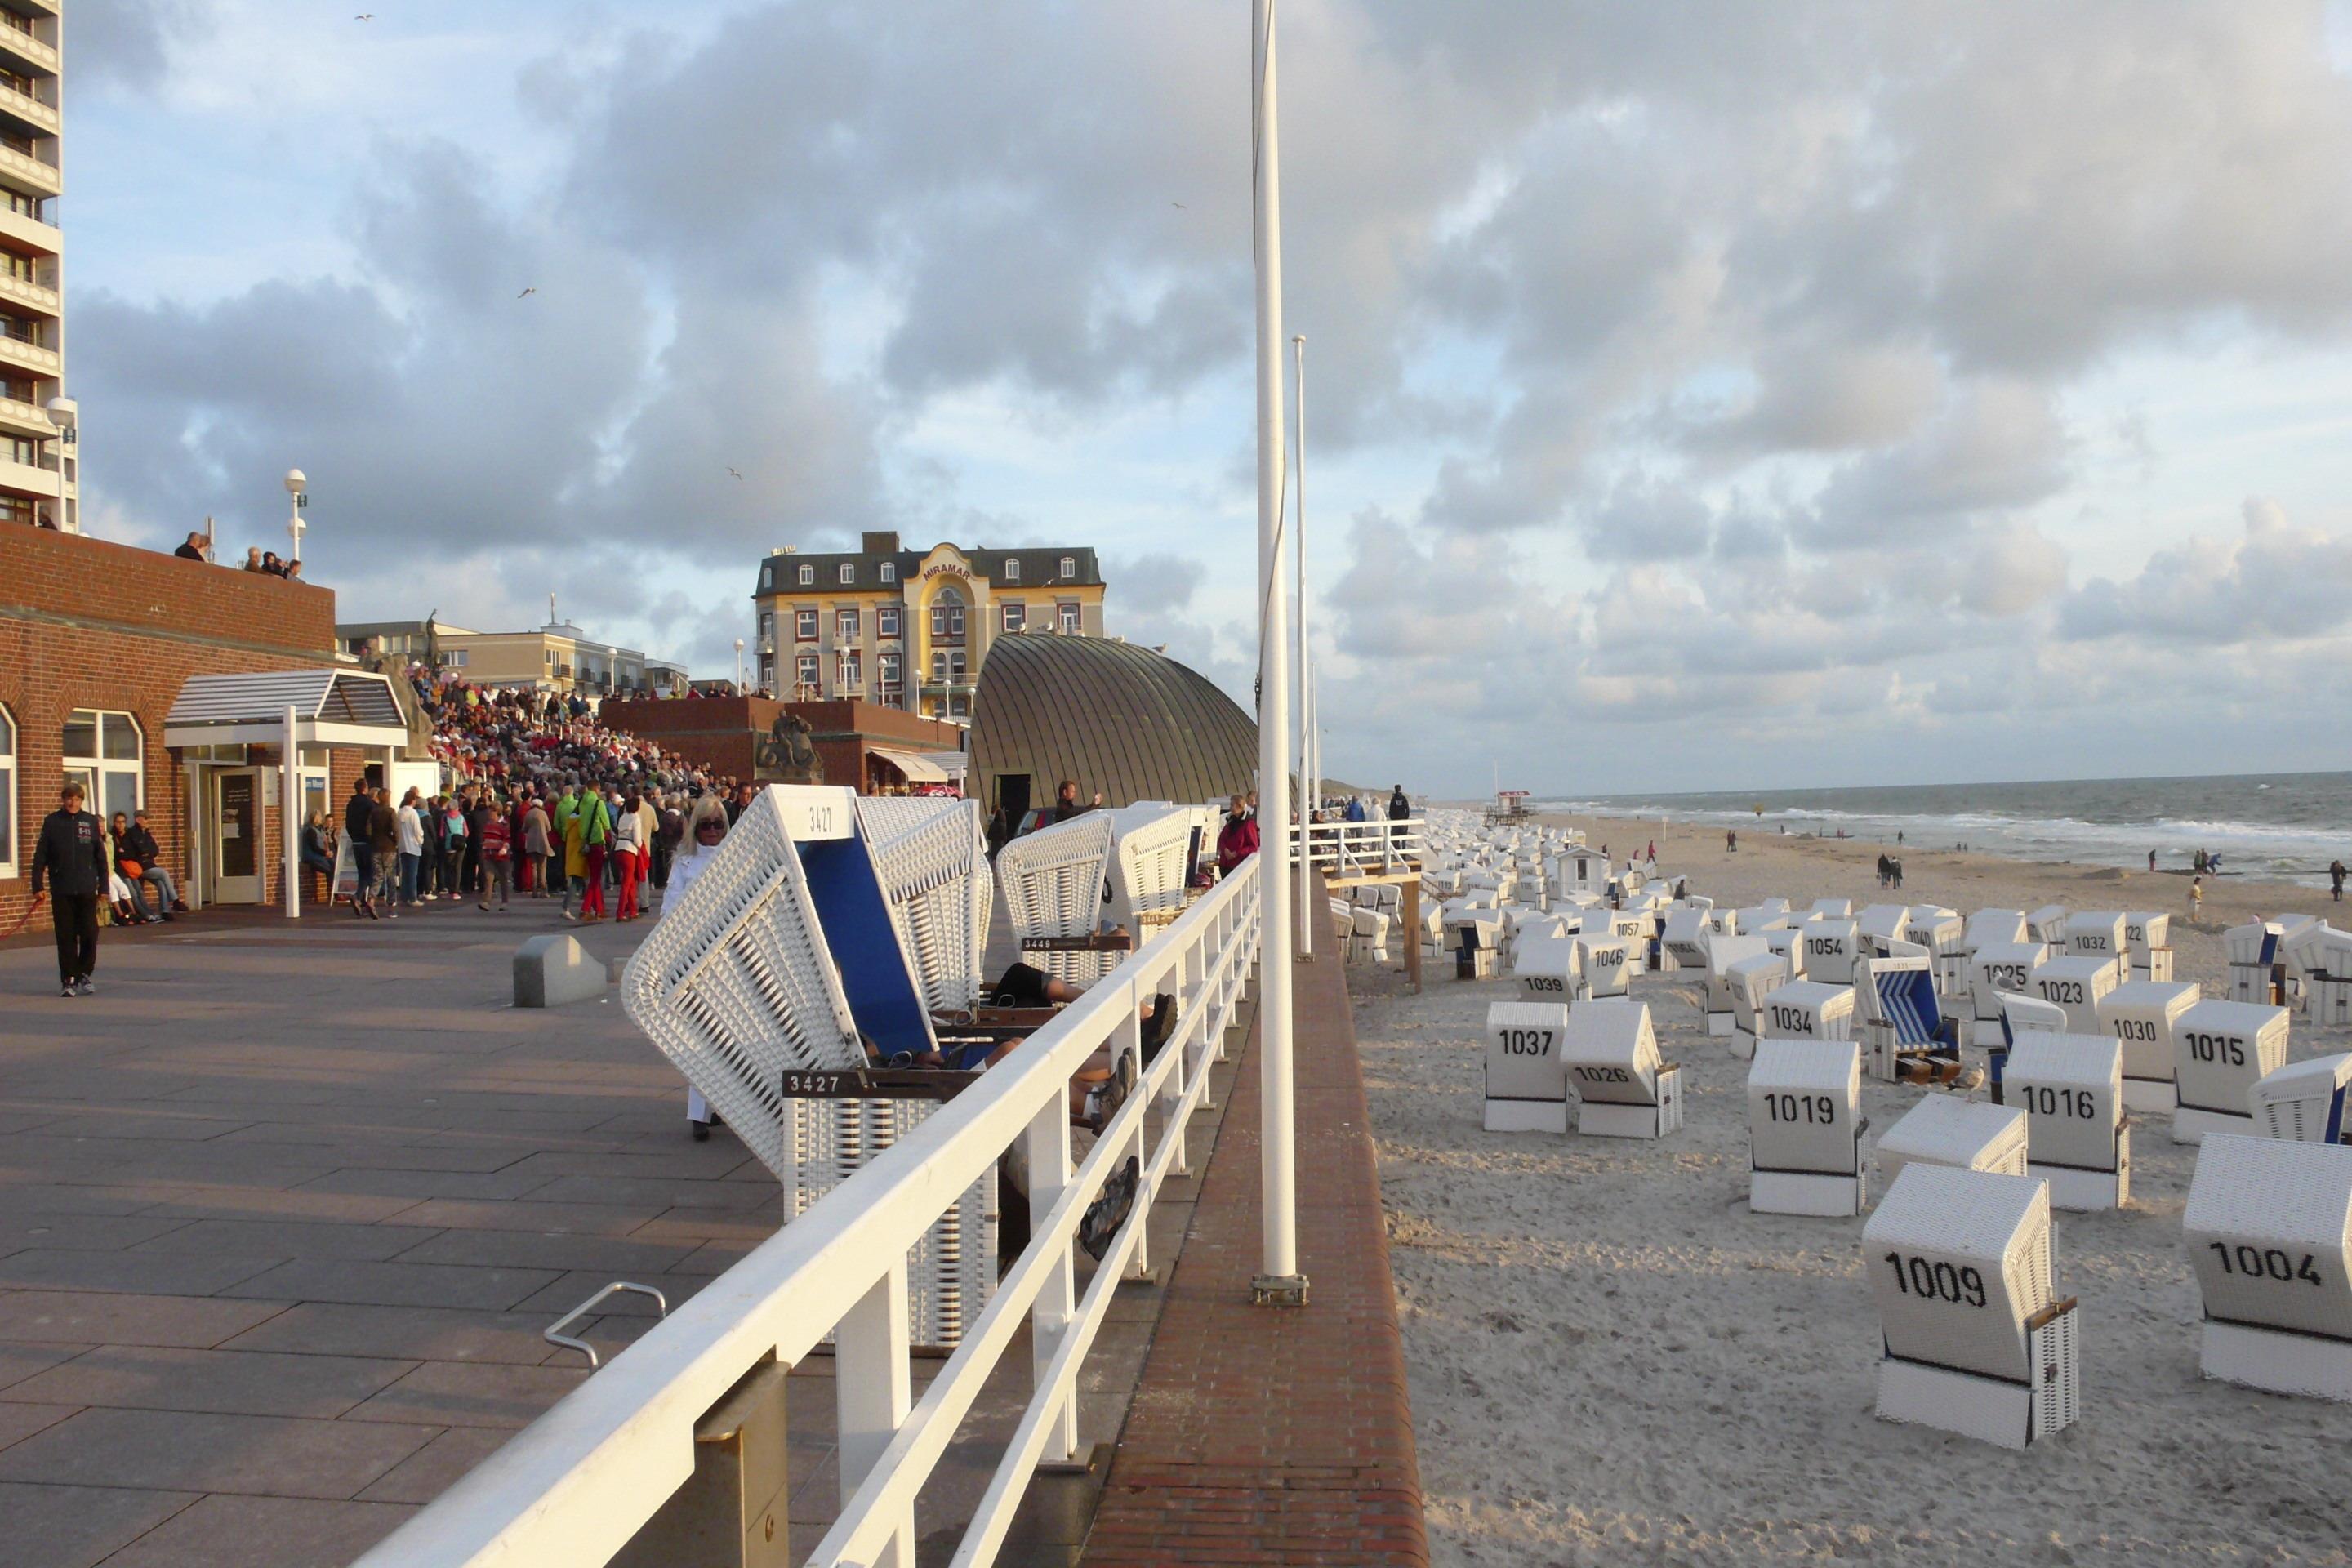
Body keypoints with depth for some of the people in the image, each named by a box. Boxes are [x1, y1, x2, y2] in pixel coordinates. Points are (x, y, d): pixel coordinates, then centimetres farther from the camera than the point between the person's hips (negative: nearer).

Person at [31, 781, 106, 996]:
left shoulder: (91, 822, 4)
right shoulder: (52, 822, 2)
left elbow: (101, 857, 8)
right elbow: (40, 856, 4)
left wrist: (103, 887, 6)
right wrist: (37, 885, -1)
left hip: (87, 889, 1)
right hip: (61, 891, -1)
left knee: (90, 934, 0)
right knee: (66, 937, 2)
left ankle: (84, 976, 18)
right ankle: (68, 980, 9)